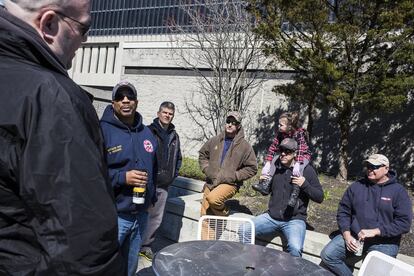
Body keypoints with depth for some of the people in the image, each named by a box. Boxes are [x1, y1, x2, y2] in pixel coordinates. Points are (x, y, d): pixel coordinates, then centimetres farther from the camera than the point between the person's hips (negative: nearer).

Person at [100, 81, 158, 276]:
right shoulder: (102, 130, -12)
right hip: (112, 215, -6)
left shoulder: (146, 133, 10)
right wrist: (122, 178, -24)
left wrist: (152, 197, 19)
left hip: (141, 215, 6)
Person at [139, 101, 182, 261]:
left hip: (164, 185, 5)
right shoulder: (149, 131, -5)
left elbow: (178, 158, 22)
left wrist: (174, 174, 11)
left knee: (156, 219, 12)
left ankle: (146, 246, 27)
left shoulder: (174, 136, 13)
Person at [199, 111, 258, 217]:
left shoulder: (244, 146, -5)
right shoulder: (215, 140, 5)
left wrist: (234, 176, -12)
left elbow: (252, 168, -4)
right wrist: (207, 169, 4)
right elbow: (202, 154, 19)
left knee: (213, 198, -32)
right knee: (205, 216, 5)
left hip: (229, 184, -4)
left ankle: (224, 217, -3)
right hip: (210, 182, 4)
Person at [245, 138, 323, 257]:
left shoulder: (306, 169, -5)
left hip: (295, 219, -4)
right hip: (271, 216, 4)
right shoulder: (274, 166, 8)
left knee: (295, 248, -31)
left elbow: (320, 197, -3)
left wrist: (305, 185, -19)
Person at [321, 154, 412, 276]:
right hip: (353, 237, 3)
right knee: (327, 256, -12)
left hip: (383, 243, -3)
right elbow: (343, 212, 9)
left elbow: (404, 223, -9)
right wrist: (347, 235, -6)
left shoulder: (398, 191, -1)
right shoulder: (356, 186, 7)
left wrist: (374, 232, -17)